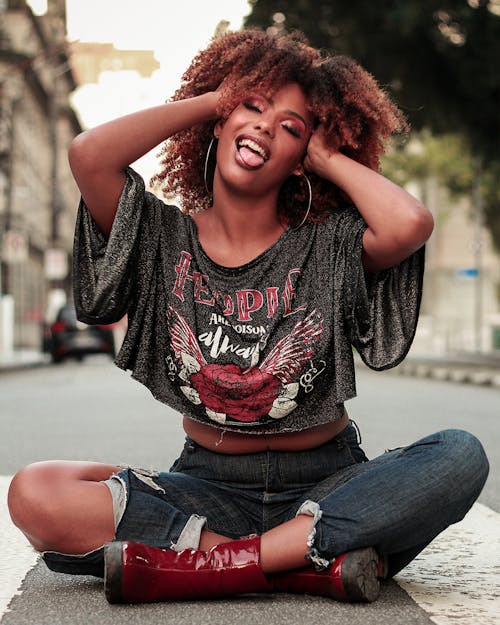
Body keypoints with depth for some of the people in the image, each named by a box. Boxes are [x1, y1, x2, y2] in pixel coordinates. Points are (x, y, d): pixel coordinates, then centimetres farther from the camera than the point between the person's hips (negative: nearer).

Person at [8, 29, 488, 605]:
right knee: (34, 495, -26)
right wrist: (212, 99, -3)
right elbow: (88, 156, -17)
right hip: (208, 487, 1)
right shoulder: (164, 238, 2)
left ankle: (215, 566, -30)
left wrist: (326, 153, -7)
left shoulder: (330, 246, -3)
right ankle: (311, 565, -27)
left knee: (460, 458, -29)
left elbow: (410, 224, -26)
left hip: (325, 486, 0)